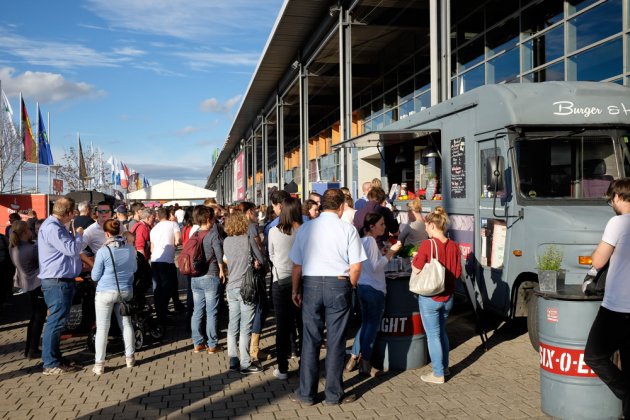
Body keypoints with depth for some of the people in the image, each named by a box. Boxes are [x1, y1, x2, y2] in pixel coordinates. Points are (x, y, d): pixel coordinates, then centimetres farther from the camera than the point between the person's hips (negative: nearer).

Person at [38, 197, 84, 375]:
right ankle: (50, 364, 2)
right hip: (57, 282, -11)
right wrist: (78, 234, -9)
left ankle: (55, 358, 28)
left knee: (57, 321, 17)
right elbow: (72, 249, -24)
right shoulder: (51, 227, -19)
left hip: (62, 280, 11)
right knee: (56, 321, -6)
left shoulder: (56, 226, 15)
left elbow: (69, 249, 22)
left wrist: (75, 236, 10)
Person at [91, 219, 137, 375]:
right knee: (126, 324, 16)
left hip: (106, 292, -4)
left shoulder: (103, 251, -16)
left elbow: (95, 276, -6)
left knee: (102, 328, 4)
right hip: (126, 291, 4)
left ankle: (99, 364, 8)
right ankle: (130, 358, 26)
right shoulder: (130, 248, -4)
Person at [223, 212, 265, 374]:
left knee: (232, 326, 11)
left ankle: (233, 361, 18)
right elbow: (261, 260, -3)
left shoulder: (226, 241, 5)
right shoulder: (248, 239, -10)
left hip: (231, 288, 6)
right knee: (245, 328, 0)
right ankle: (245, 364, 5)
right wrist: (255, 262, 16)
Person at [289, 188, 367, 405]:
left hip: (311, 284, 2)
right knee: (336, 341, 8)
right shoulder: (347, 229, -4)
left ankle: (306, 393, 17)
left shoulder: (305, 228, 2)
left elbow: (297, 265, 4)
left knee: (310, 339, 9)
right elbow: (356, 267, -7)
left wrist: (296, 290, 15)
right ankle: (334, 394, 17)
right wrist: (349, 287, 10)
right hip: (339, 285, -2)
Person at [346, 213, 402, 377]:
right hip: (374, 289, -9)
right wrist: (391, 252, -16)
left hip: (362, 287, 9)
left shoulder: (363, 240, 14)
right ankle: (366, 365, 7)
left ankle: (353, 358, 19)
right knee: (372, 326, 2)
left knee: (365, 324, 18)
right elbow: (375, 267, -20)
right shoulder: (371, 241, -15)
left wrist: (387, 254, 16)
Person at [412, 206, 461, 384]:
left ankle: (438, 374, 12)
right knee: (442, 332, 22)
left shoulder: (427, 244, -18)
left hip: (430, 298, -6)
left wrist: (414, 258, 4)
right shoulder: (454, 246, -3)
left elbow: (416, 269, -15)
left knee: (433, 335, 5)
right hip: (447, 297, 6)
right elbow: (457, 273, 3)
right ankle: (444, 367, 33)